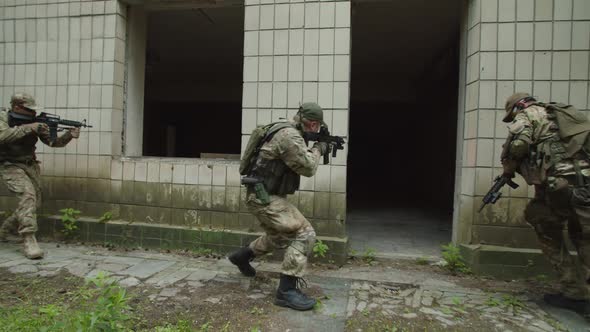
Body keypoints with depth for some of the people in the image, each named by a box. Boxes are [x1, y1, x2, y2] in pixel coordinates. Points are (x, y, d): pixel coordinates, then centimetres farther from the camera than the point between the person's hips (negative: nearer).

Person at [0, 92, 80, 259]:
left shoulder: (35, 122, 0)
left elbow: (53, 142, -2)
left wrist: (69, 135, -20)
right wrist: (28, 128, -33)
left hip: (31, 166, 6)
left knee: (34, 202, 10)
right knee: (28, 195, -27)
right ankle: (29, 239, -25)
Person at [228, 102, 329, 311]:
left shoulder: (291, 134, 13)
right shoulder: (290, 135, -19)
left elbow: (299, 165, 21)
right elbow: (307, 168, -18)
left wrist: (315, 149, 8)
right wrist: (317, 149, -1)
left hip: (266, 196, 11)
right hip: (264, 198, -11)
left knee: (281, 235, 29)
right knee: (304, 235, -14)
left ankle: (242, 256, 44)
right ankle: (287, 290, -9)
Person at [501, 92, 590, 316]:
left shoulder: (526, 116, 5)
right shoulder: (559, 114, 27)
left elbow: (519, 143, -14)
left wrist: (508, 168, 5)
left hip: (559, 184, -6)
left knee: (550, 238, 12)